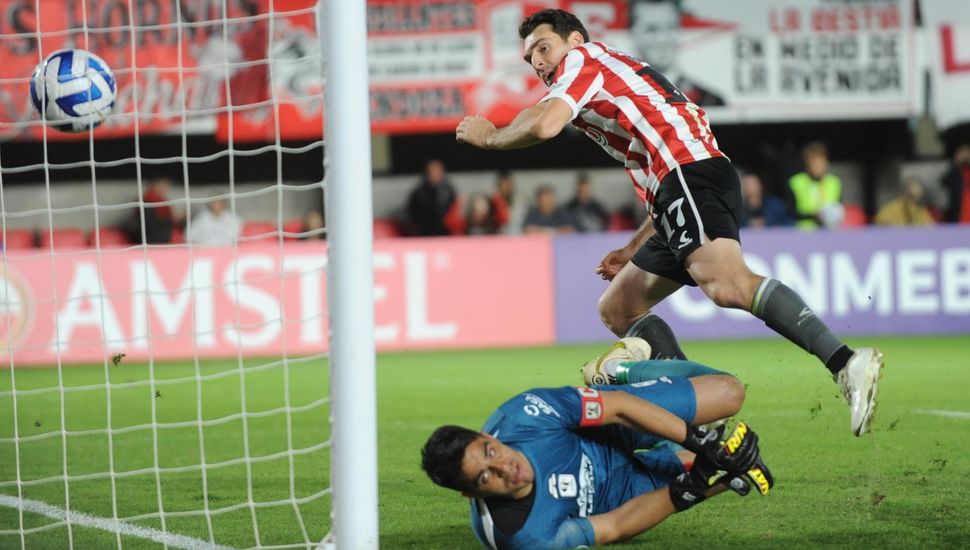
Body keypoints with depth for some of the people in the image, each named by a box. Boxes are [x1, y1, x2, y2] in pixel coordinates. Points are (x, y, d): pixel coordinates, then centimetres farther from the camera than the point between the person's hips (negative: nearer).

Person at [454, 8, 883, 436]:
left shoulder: (583, 58, 11)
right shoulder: (615, 77, 36)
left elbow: (544, 125, -9)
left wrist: (490, 137, 10)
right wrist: (634, 250, 37)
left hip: (690, 172, -10)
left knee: (725, 283, -32)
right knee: (617, 309, 16)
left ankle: (845, 363, -46)